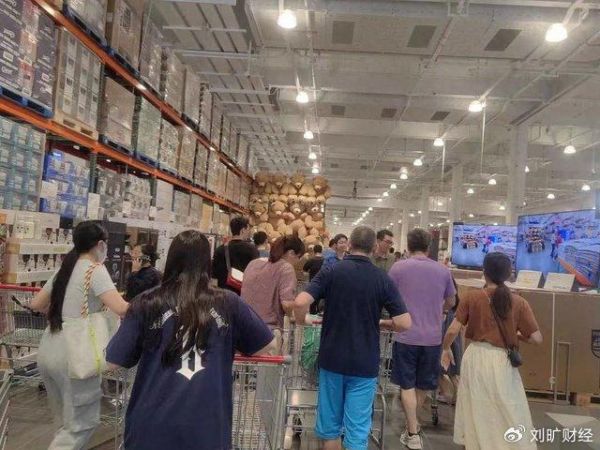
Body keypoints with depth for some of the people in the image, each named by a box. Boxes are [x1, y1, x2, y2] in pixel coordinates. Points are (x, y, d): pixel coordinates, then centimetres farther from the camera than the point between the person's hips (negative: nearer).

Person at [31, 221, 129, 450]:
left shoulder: (65, 268, 11)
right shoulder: (95, 270, -12)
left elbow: (36, 304, 19)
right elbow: (121, 309, -24)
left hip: (47, 352, 8)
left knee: (68, 421, 22)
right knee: (81, 424, 6)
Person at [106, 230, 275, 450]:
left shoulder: (147, 303, -6)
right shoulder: (229, 303, -4)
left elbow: (114, 362, 0)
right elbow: (264, 347, 7)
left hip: (152, 426, 0)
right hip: (208, 426, 1)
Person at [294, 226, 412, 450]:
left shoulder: (331, 271, -7)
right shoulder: (382, 279, -4)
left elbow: (300, 302, -18)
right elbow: (405, 323, -8)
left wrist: (301, 321, 2)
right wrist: (380, 323, 11)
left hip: (332, 359, 1)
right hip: (365, 364, 0)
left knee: (330, 424, 17)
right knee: (357, 429, 7)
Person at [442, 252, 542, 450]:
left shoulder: (471, 297, -6)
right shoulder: (519, 302, -5)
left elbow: (452, 331, -7)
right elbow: (536, 338, -5)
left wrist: (446, 349, 10)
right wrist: (516, 335, 13)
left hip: (476, 357, 1)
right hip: (503, 361, -1)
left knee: (476, 409, 18)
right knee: (509, 414, 13)